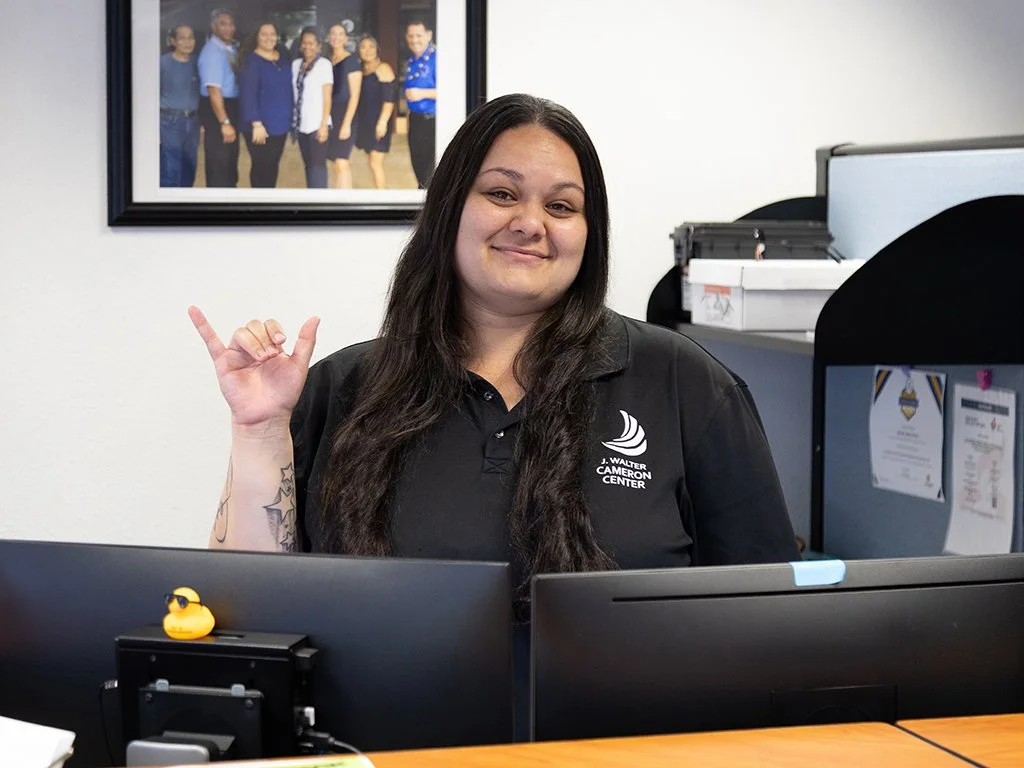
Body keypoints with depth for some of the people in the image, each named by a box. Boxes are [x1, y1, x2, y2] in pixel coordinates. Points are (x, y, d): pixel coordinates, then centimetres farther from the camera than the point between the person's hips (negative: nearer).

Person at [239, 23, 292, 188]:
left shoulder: (282, 59, 10)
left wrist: (290, 118, 14)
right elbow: (248, 94, -17)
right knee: (261, 166, -2)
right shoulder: (252, 61, -11)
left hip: (280, 124, 6)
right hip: (261, 125, -6)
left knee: (273, 165, 12)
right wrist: (256, 123, -23)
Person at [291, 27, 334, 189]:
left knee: (317, 165, -6)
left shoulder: (324, 64, -5)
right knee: (308, 165, 8)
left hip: (317, 124, -5)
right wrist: (292, 121, 4)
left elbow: (327, 97, -7)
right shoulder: (296, 64, 10)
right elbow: (295, 94, 12)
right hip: (301, 124, 5)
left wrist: (324, 124, -12)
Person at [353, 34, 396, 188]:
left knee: (375, 163, -12)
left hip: (378, 123, -8)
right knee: (374, 163, 11)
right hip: (365, 122, 8)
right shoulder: (362, 70, 15)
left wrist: (382, 122, -22)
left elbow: (389, 98, -15)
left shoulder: (383, 68, -8)